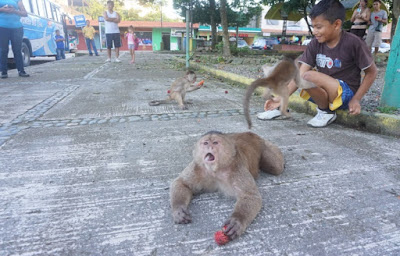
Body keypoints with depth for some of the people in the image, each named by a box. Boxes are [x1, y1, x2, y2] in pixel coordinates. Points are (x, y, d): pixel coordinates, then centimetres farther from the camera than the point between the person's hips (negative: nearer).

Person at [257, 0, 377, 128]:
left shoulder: (353, 42, -14)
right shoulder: (315, 44, -4)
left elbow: (372, 72, -5)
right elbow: (300, 74, -12)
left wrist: (356, 99, -12)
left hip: (345, 93, -6)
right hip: (323, 91, 6)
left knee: (310, 76, -32)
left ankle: (326, 111, -11)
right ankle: (278, 107, -3)